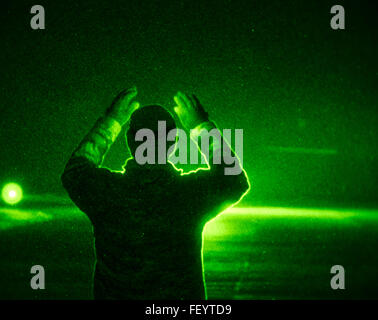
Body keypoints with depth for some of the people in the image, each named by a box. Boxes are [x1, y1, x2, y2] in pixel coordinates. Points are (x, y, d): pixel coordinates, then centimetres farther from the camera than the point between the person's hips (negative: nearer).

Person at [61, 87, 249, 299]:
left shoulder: (107, 189, -13)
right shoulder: (192, 191, -16)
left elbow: (74, 172, 12)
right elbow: (236, 181, 6)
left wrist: (110, 122, 16)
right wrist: (203, 125, 11)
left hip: (115, 294, 1)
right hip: (182, 294, -1)